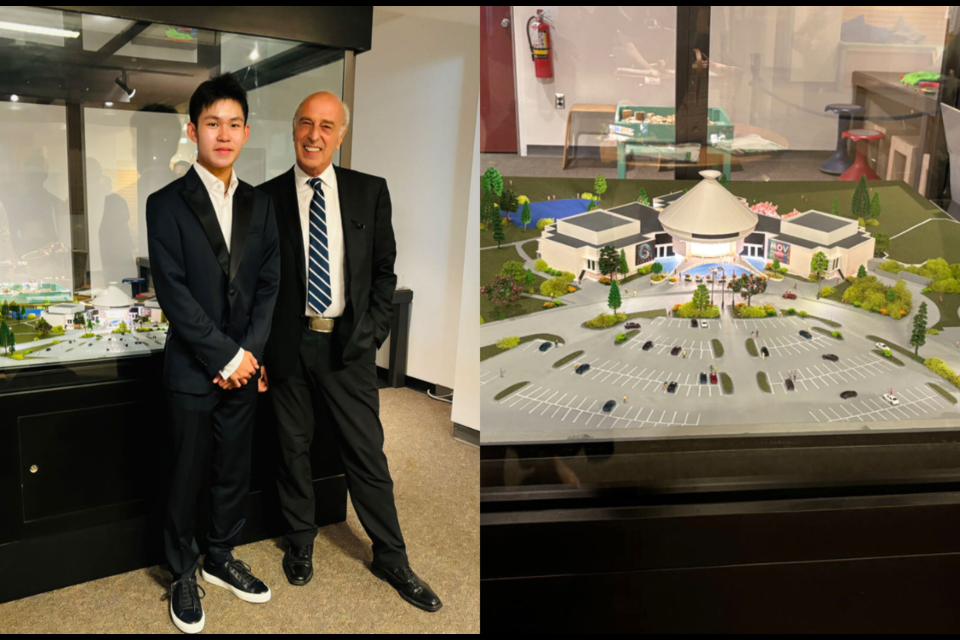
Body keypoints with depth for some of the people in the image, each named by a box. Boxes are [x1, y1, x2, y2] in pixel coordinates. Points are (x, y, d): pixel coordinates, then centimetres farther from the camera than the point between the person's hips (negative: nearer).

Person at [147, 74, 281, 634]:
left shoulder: (260, 205, 7)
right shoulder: (168, 204, -6)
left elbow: (269, 284, 4)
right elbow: (173, 293, -12)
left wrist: (250, 352, -7)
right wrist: (225, 356, -14)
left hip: (245, 366, 4)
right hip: (193, 371, -4)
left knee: (236, 470, 15)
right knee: (187, 476, 9)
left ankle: (220, 558, 35)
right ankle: (183, 574, 28)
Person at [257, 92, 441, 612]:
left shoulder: (370, 192, 4)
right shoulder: (267, 198, 1)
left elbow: (385, 268, 8)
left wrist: (373, 330, -2)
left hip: (348, 343, 0)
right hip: (288, 344, 0)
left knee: (367, 453, 5)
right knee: (293, 450, 13)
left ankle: (390, 558, 21)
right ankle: (300, 544, 34)